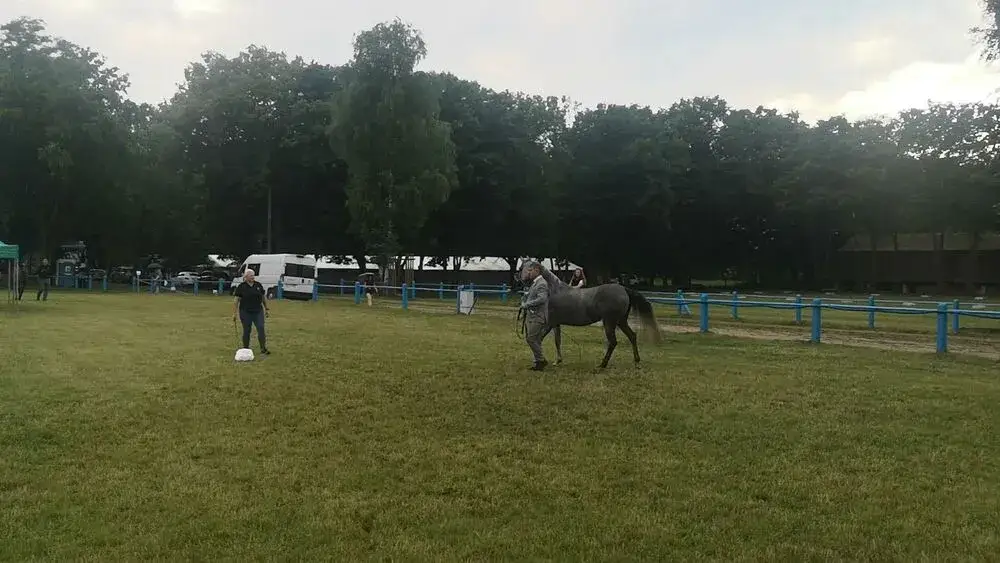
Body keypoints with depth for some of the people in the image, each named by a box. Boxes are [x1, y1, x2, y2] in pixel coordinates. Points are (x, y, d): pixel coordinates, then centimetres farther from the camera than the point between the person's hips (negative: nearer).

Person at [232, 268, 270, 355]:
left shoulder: (258, 285, 6)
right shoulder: (241, 287, -3)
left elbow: (264, 297, 13)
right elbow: (236, 300, -3)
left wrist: (267, 309, 12)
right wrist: (234, 313, -7)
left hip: (258, 312, 2)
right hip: (245, 312, -2)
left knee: (261, 329, -7)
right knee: (247, 331, 6)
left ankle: (263, 348, -3)